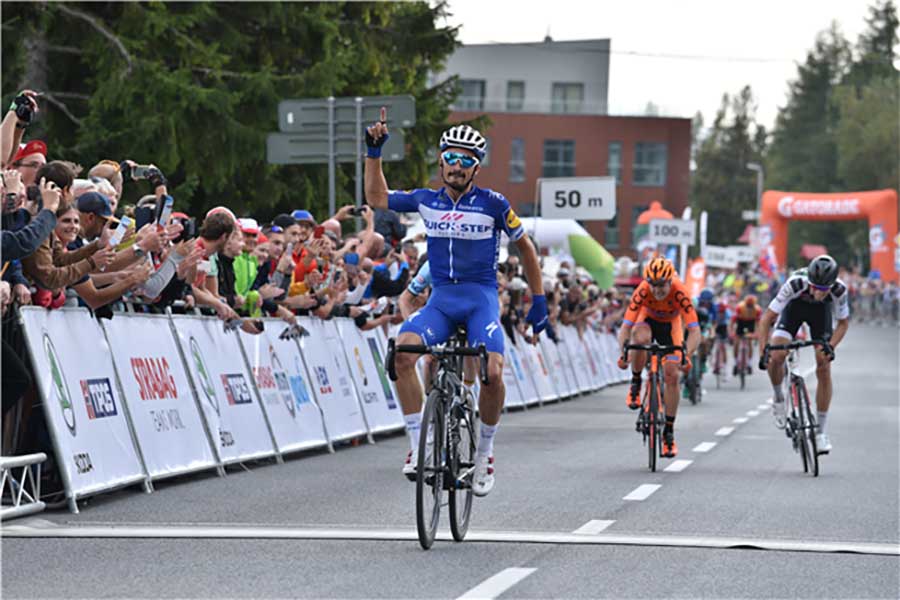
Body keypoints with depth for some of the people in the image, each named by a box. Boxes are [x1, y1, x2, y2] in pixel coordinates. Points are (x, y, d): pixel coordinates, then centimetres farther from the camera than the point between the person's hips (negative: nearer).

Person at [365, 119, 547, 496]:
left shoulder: (493, 204, -2)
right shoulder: (426, 201, 7)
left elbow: (525, 247, 9)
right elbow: (377, 199, 18)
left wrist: (539, 300, 9)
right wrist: (373, 152, 10)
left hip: (481, 299, -3)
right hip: (440, 299, 3)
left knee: (492, 373, -26)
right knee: (403, 350, -27)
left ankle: (485, 452, 0)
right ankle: (417, 445, -19)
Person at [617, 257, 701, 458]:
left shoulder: (680, 292, -36)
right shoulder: (642, 291, -34)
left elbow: (694, 331, -38)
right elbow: (625, 327, -35)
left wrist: (687, 356, -53)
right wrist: (623, 352, -50)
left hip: (671, 325, 0)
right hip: (648, 319, 0)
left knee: (671, 375, -12)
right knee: (641, 339, -37)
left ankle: (669, 432, -1)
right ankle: (635, 383, -10)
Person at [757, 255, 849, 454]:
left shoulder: (839, 289, -35)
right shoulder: (796, 283, -41)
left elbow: (843, 323, -16)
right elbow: (766, 319, -33)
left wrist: (831, 346, -33)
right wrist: (763, 353, -42)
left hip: (821, 310, 1)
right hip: (795, 306, -1)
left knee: (823, 369, -9)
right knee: (776, 357, -23)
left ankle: (821, 431, 1)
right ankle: (779, 398, 9)